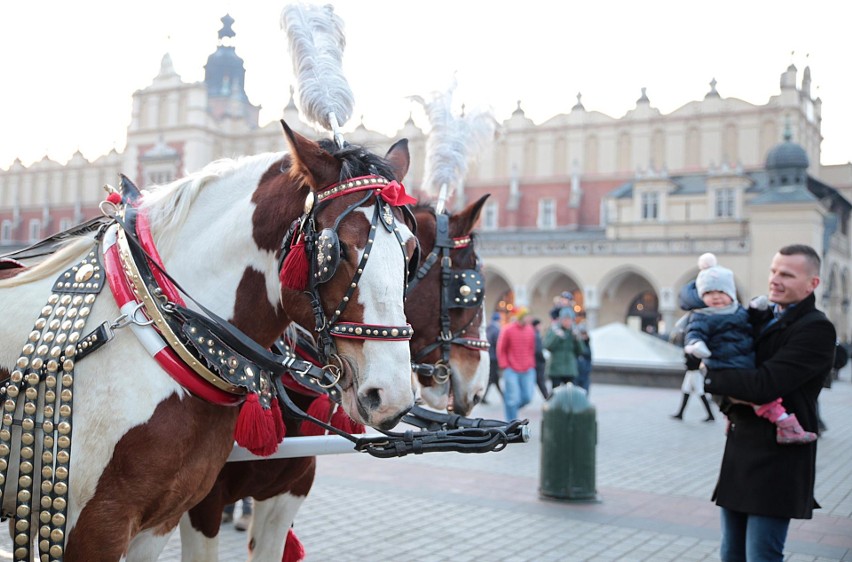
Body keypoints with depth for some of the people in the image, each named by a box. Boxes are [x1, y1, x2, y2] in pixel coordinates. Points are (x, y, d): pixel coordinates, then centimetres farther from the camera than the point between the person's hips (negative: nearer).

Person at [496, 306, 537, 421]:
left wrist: (532, 364, 8)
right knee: (514, 398, -5)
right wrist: (504, 366, -6)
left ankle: (510, 408, 27)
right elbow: (501, 350, -1)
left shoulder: (530, 329, 6)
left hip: (527, 371, 5)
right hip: (511, 371, -4)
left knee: (527, 397, 0)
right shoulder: (507, 330, -6)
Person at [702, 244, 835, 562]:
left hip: (777, 460, -8)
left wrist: (707, 378, -14)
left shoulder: (817, 329, -13)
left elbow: (765, 385, -23)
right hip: (739, 451, 8)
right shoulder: (761, 316, 11)